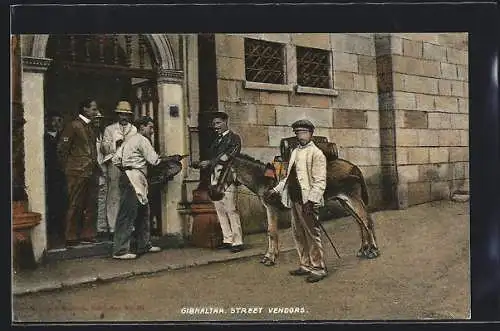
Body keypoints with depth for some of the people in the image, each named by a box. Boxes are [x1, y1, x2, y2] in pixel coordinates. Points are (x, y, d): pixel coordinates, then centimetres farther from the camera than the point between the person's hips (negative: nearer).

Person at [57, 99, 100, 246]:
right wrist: (68, 168, -5)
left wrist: (96, 166, 15)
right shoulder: (73, 125, -6)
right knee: (75, 205, -2)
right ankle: (72, 238, 5)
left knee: (91, 205, 8)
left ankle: (88, 235, 17)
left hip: (91, 172, 8)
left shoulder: (90, 127, 19)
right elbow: (62, 149, -8)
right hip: (78, 172, -8)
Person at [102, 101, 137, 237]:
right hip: (115, 164, -2)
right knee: (113, 196, -6)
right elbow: (105, 147, 6)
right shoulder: (109, 129, 16)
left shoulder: (135, 130, 21)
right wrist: (115, 144, -11)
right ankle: (112, 227, -4)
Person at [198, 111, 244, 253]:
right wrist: (204, 164, -4)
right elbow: (211, 157, 16)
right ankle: (227, 240, 16)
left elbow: (228, 157, -12)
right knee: (220, 210, 8)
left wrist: (210, 162, -12)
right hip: (214, 176, 8)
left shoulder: (234, 138, -1)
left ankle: (237, 242, -3)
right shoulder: (216, 140, 22)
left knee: (231, 210, -8)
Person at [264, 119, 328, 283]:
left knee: (312, 235, -1)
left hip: (307, 202, -8)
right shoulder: (295, 152, 16)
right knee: (298, 234, 15)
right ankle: (305, 266, 28)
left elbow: (320, 182, -14)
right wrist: (275, 190, 15)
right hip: (294, 200, 8)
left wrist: (311, 200, -23)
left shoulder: (316, 153, -9)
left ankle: (318, 268, 11)